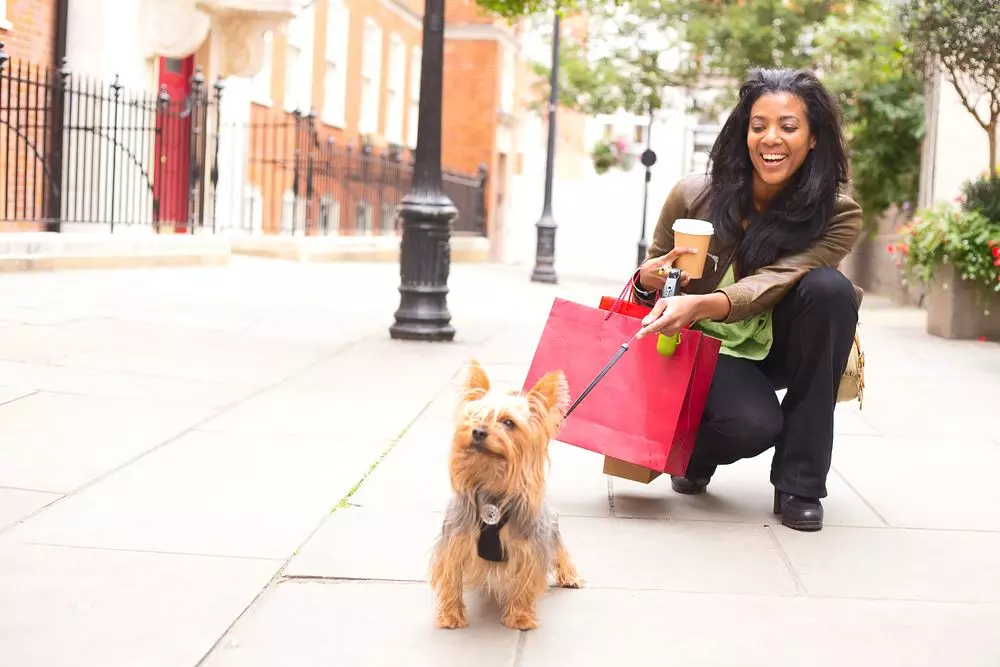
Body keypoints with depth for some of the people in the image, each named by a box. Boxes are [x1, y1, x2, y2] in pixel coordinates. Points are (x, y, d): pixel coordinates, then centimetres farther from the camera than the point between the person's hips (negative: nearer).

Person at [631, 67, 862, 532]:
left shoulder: (837, 216, -15)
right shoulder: (694, 195, -12)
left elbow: (769, 284, -29)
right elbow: (650, 278, 1)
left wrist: (698, 304, -48)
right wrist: (649, 279, -25)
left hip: (782, 344, 2)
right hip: (709, 344, -2)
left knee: (830, 288, -31)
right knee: (753, 423, -34)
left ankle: (798, 481, -21)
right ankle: (695, 454, 8)